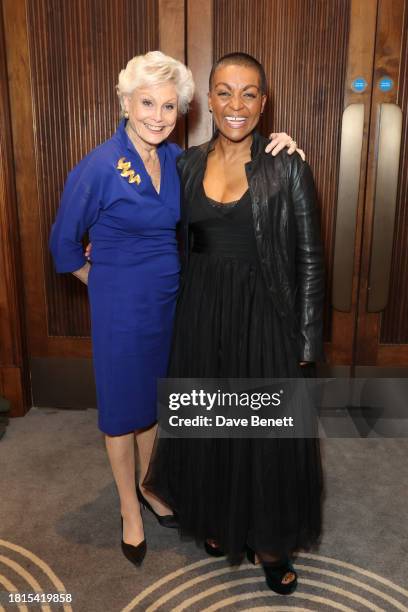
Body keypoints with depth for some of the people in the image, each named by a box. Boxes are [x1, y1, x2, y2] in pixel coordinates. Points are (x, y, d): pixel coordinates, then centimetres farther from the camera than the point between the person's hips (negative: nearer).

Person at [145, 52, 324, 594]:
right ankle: (218, 521, 42)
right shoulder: (189, 163, 4)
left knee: (268, 432, 8)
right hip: (202, 313, 4)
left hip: (263, 314, -3)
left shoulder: (288, 166, -7)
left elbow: (309, 257, -6)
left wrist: (306, 339, -7)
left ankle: (270, 542, 33)